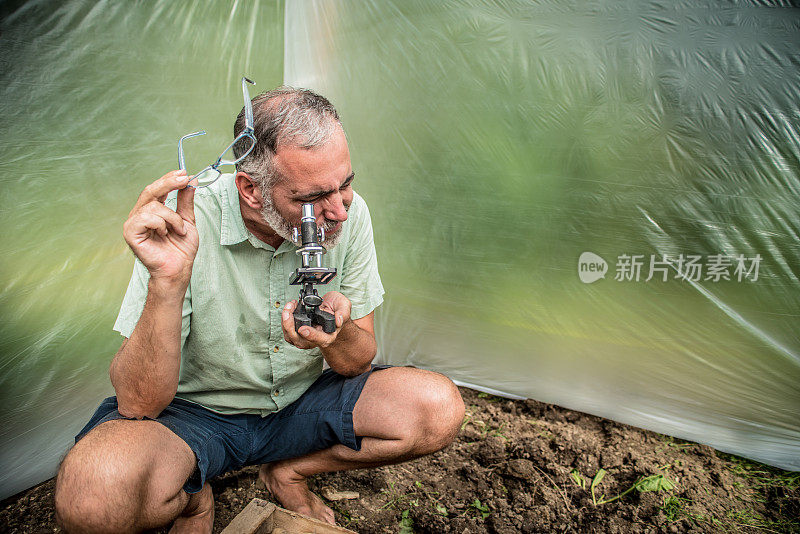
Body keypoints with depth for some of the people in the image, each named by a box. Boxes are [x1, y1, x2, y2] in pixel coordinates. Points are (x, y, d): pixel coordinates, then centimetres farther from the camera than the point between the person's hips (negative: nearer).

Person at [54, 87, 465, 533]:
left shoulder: (348, 213, -15)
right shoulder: (187, 224, -24)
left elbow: (359, 361, -6)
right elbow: (139, 405, -25)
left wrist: (339, 334, -31)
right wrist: (167, 283, -41)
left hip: (304, 403, 3)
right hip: (194, 412, -2)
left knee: (440, 408, -17)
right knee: (94, 493, -34)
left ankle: (288, 472, 6)